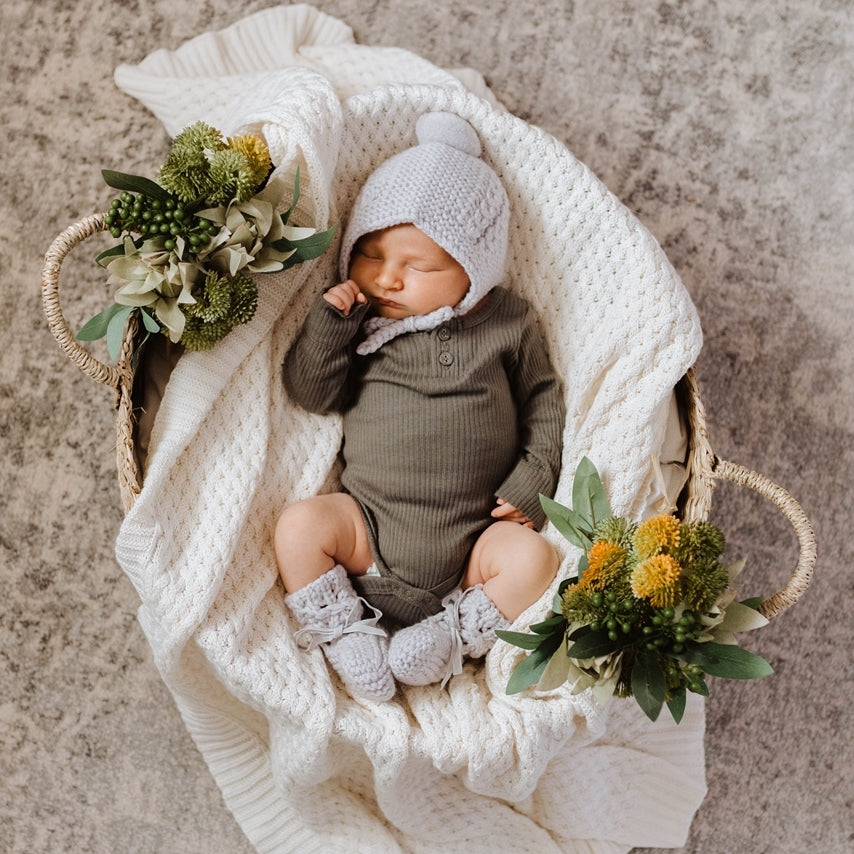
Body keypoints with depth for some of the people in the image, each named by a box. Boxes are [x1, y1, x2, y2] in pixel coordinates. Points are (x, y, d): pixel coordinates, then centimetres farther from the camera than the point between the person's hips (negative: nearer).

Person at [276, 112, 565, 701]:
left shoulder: (509, 325, 3)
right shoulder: (357, 323, 3)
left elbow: (543, 399, 9)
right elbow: (312, 393, -2)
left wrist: (534, 480, -3)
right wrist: (329, 321, -15)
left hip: (476, 538, 0)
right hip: (369, 526, 1)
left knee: (533, 558, -23)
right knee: (300, 526, -20)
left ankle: (450, 637, -9)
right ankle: (347, 636, -8)